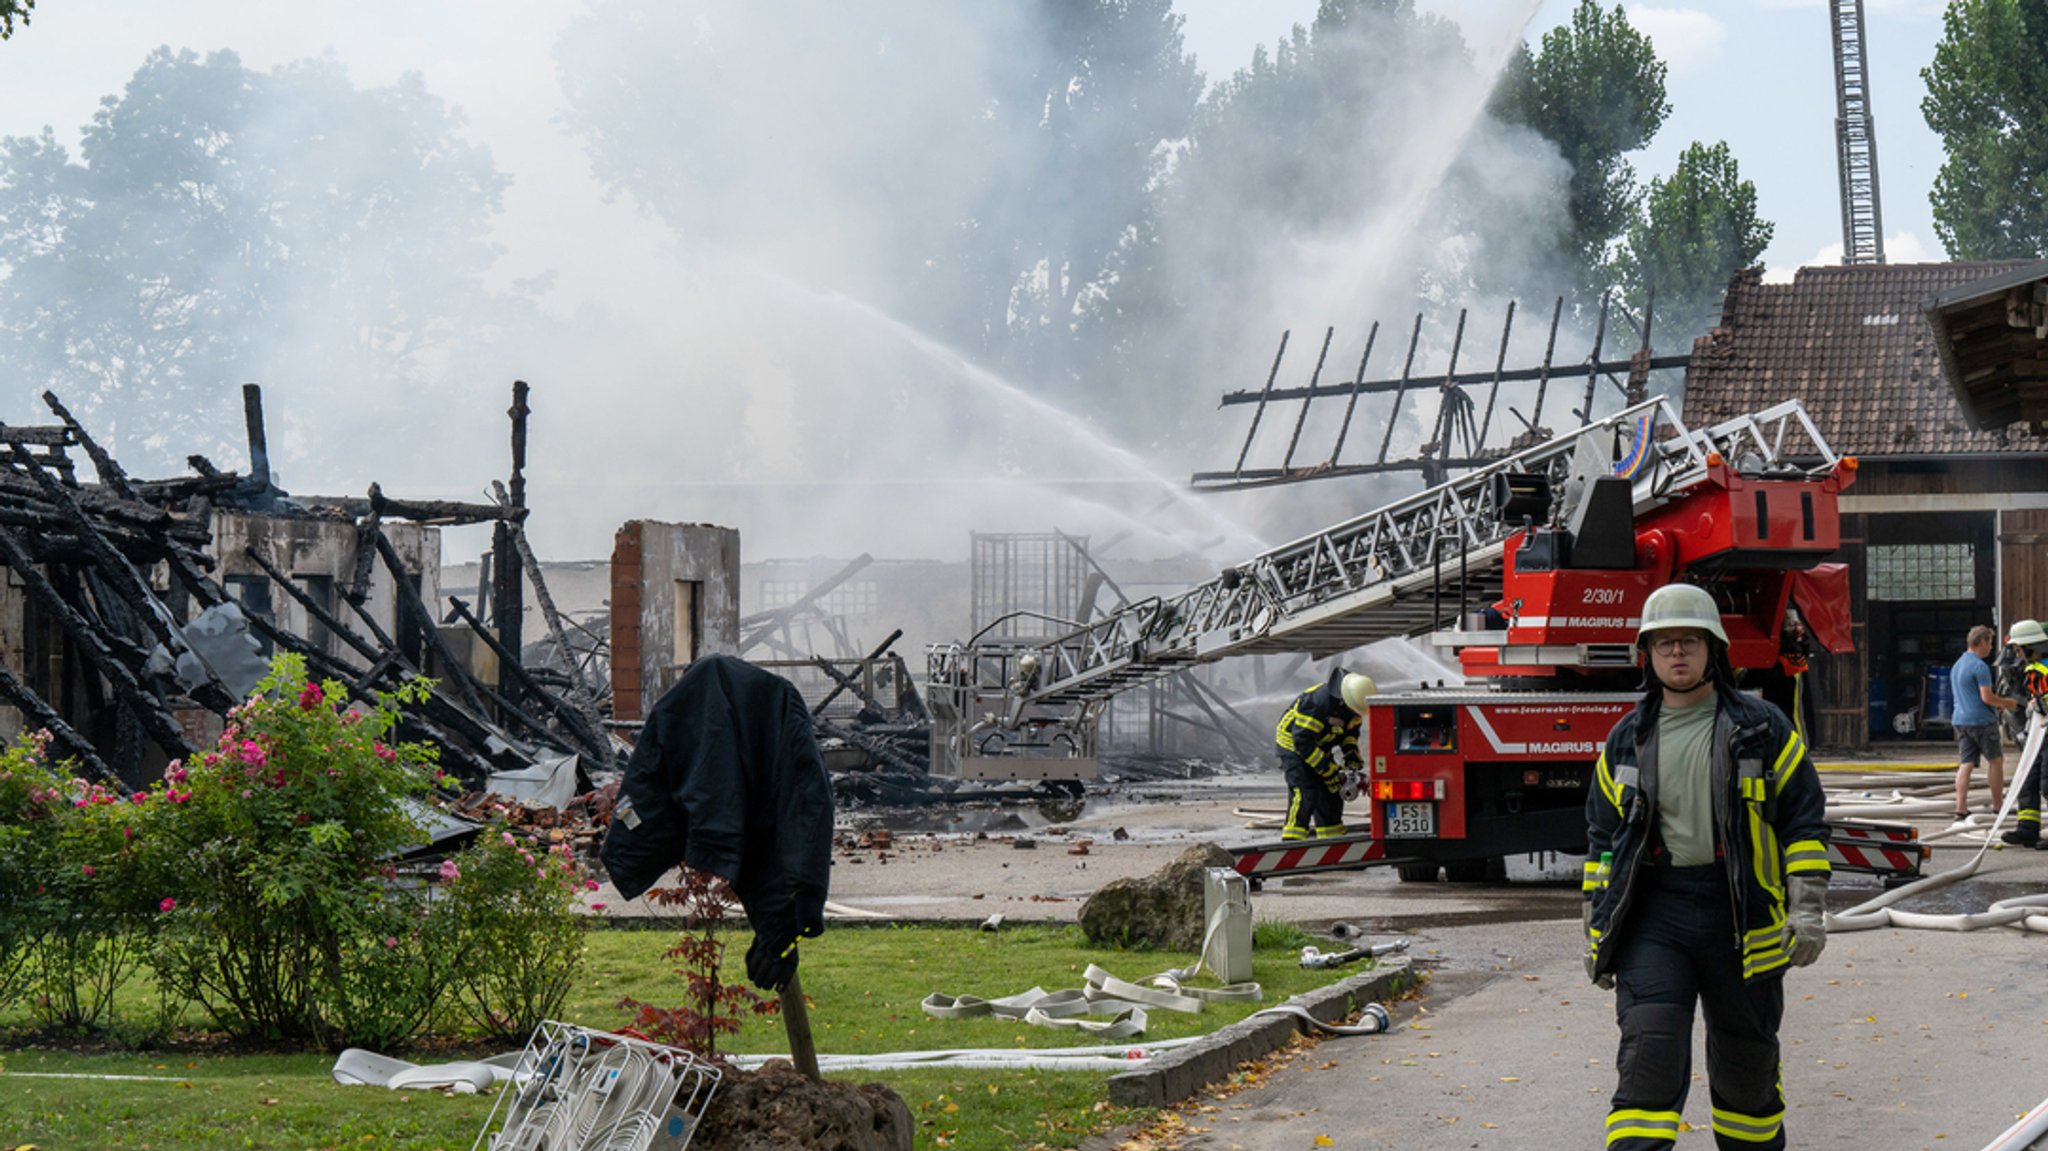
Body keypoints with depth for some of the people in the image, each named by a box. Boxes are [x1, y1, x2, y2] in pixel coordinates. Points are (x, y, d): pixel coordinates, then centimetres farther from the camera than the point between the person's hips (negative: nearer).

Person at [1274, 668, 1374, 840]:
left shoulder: (1351, 705, -9)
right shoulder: (1320, 702, -36)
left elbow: (1350, 731, 10)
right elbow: (1302, 741, -33)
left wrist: (1353, 761, -6)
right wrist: (1329, 771, -30)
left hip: (1319, 746, 8)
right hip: (1292, 743, -8)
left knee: (1332, 793, 5)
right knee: (1306, 793, -20)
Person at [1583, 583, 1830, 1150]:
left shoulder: (1763, 729, 3)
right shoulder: (1626, 741, 9)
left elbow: (1804, 821, 1)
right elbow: (1603, 839, 14)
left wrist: (1808, 908, -8)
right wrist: (1597, 927, 10)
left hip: (1742, 917, -1)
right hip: (1654, 914, 1)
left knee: (1746, 1059, 11)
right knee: (1649, 1054, -12)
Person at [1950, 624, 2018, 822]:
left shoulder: (1957, 666, 16)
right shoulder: (1980, 666, -14)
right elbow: (1987, 697, -19)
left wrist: (1997, 703, 23)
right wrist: (2006, 703, -1)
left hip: (1961, 720, 8)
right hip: (1981, 720, -8)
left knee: (1965, 764, 3)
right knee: (1995, 761, 7)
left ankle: (1960, 809, -4)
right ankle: (1998, 805, 12)